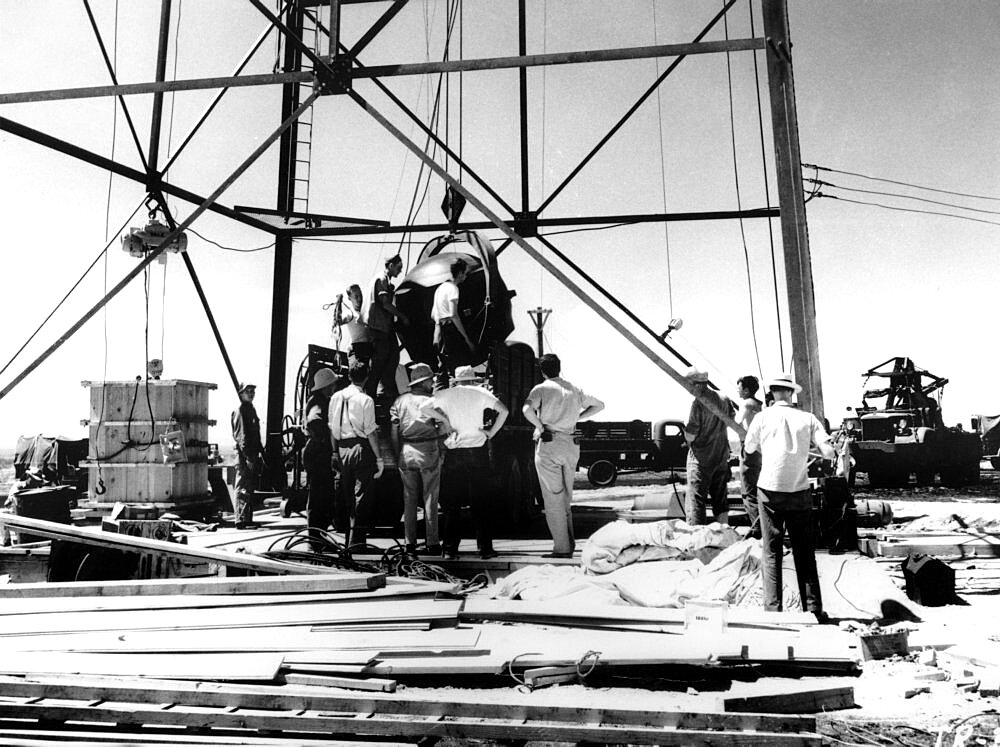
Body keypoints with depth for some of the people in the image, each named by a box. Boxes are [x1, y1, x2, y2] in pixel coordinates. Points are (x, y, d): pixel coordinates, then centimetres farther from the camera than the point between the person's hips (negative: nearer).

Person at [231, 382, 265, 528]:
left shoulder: (251, 409, 18)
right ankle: (241, 520, -4)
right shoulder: (240, 411, -11)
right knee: (243, 489, -7)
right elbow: (241, 436, -18)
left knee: (250, 488, 13)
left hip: (253, 454, 9)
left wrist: (261, 453, 21)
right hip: (244, 455, -9)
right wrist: (249, 457, -23)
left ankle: (248, 519, 20)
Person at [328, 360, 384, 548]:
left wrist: (334, 452, 19)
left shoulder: (336, 397, 6)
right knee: (361, 497, -1)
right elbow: (371, 432, -12)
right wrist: (378, 458, -6)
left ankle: (347, 539, 24)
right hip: (361, 449, -6)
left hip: (342, 450, 6)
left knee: (347, 496, 15)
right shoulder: (365, 400, -10)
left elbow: (332, 428, 11)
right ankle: (356, 540, -1)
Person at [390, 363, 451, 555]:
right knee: (430, 499, 4)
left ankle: (410, 543, 14)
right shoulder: (430, 401, -7)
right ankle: (432, 543, 7)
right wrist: (442, 449, 2)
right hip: (429, 452, -3)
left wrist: (397, 453, 12)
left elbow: (394, 430, 5)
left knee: (409, 499, 11)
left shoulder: (400, 400, 4)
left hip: (406, 453, 4)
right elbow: (446, 424, -10)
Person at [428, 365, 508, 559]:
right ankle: (485, 548, 6)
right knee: (480, 501, 5)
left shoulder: (444, 394, 6)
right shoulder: (481, 393, 3)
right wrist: (491, 432, 0)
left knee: (451, 502, 7)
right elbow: (503, 410, -6)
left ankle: (449, 548, 7)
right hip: (477, 451, -1)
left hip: (452, 453, 1)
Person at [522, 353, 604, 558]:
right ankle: (569, 542, 17)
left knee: (553, 499, 1)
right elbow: (599, 405, 24)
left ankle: (562, 548, 2)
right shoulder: (574, 390, 13)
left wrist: (540, 427, -10)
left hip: (548, 444, -5)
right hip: (571, 445, 5)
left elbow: (527, 409, -24)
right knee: (566, 497, 17)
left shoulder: (541, 389, -4)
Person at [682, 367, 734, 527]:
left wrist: (685, 427, 0)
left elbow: (690, 437, -19)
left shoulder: (698, 404, -20)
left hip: (701, 459, -7)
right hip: (722, 457, 7)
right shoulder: (724, 399, 2)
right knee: (720, 498, 18)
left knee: (694, 501, -1)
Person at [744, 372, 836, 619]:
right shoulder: (807, 418, -1)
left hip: (770, 491, -1)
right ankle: (813, 608, 14)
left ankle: (773, 608, 2)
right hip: (800, 492, 1)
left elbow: (749, 448, 13)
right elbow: (829, 453, -4)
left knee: (771, 552, 4)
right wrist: (806, 446, 14)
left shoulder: (763, 417, -2)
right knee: (804, 552, 11)